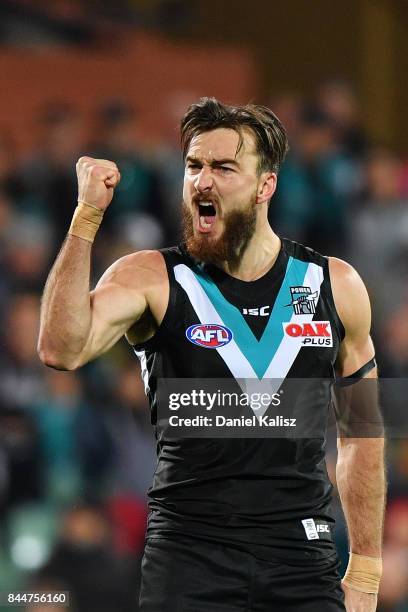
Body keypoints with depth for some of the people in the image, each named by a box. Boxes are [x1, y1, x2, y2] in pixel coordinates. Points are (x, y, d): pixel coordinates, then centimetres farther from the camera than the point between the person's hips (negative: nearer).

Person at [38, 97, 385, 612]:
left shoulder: (335, 286, 6)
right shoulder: (150, 279, -2)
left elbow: (361, 436, 14)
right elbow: (61, 350, -21)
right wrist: (88, 215, -21)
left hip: (305, 567, 2)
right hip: (189, 559, -2)